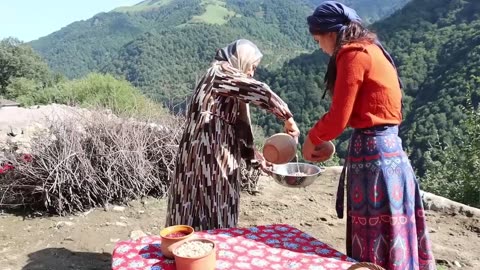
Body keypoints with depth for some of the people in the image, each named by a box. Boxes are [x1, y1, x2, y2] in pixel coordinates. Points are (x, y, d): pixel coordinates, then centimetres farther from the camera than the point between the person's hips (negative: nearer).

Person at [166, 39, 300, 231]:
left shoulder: (228, 89, 22)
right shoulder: (221, 72, -6)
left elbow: (232, 131, 20)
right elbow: (258, 91, -21)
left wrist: (253, 156, 15)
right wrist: (288, 118, -14)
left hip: (216, 158, 9)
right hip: (207, 157, -9)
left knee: (216, 218, 13)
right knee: (212, 223, -2)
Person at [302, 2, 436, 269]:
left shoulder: (352, 54, -11)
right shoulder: (371, 49, 16)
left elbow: (338, 117, -13)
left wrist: (312, 139, 5)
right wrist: (322, 138, 15)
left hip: (372, 151, -9)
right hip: (388, 147, 9)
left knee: (373, 241, 3)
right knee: (387, 234, 17)